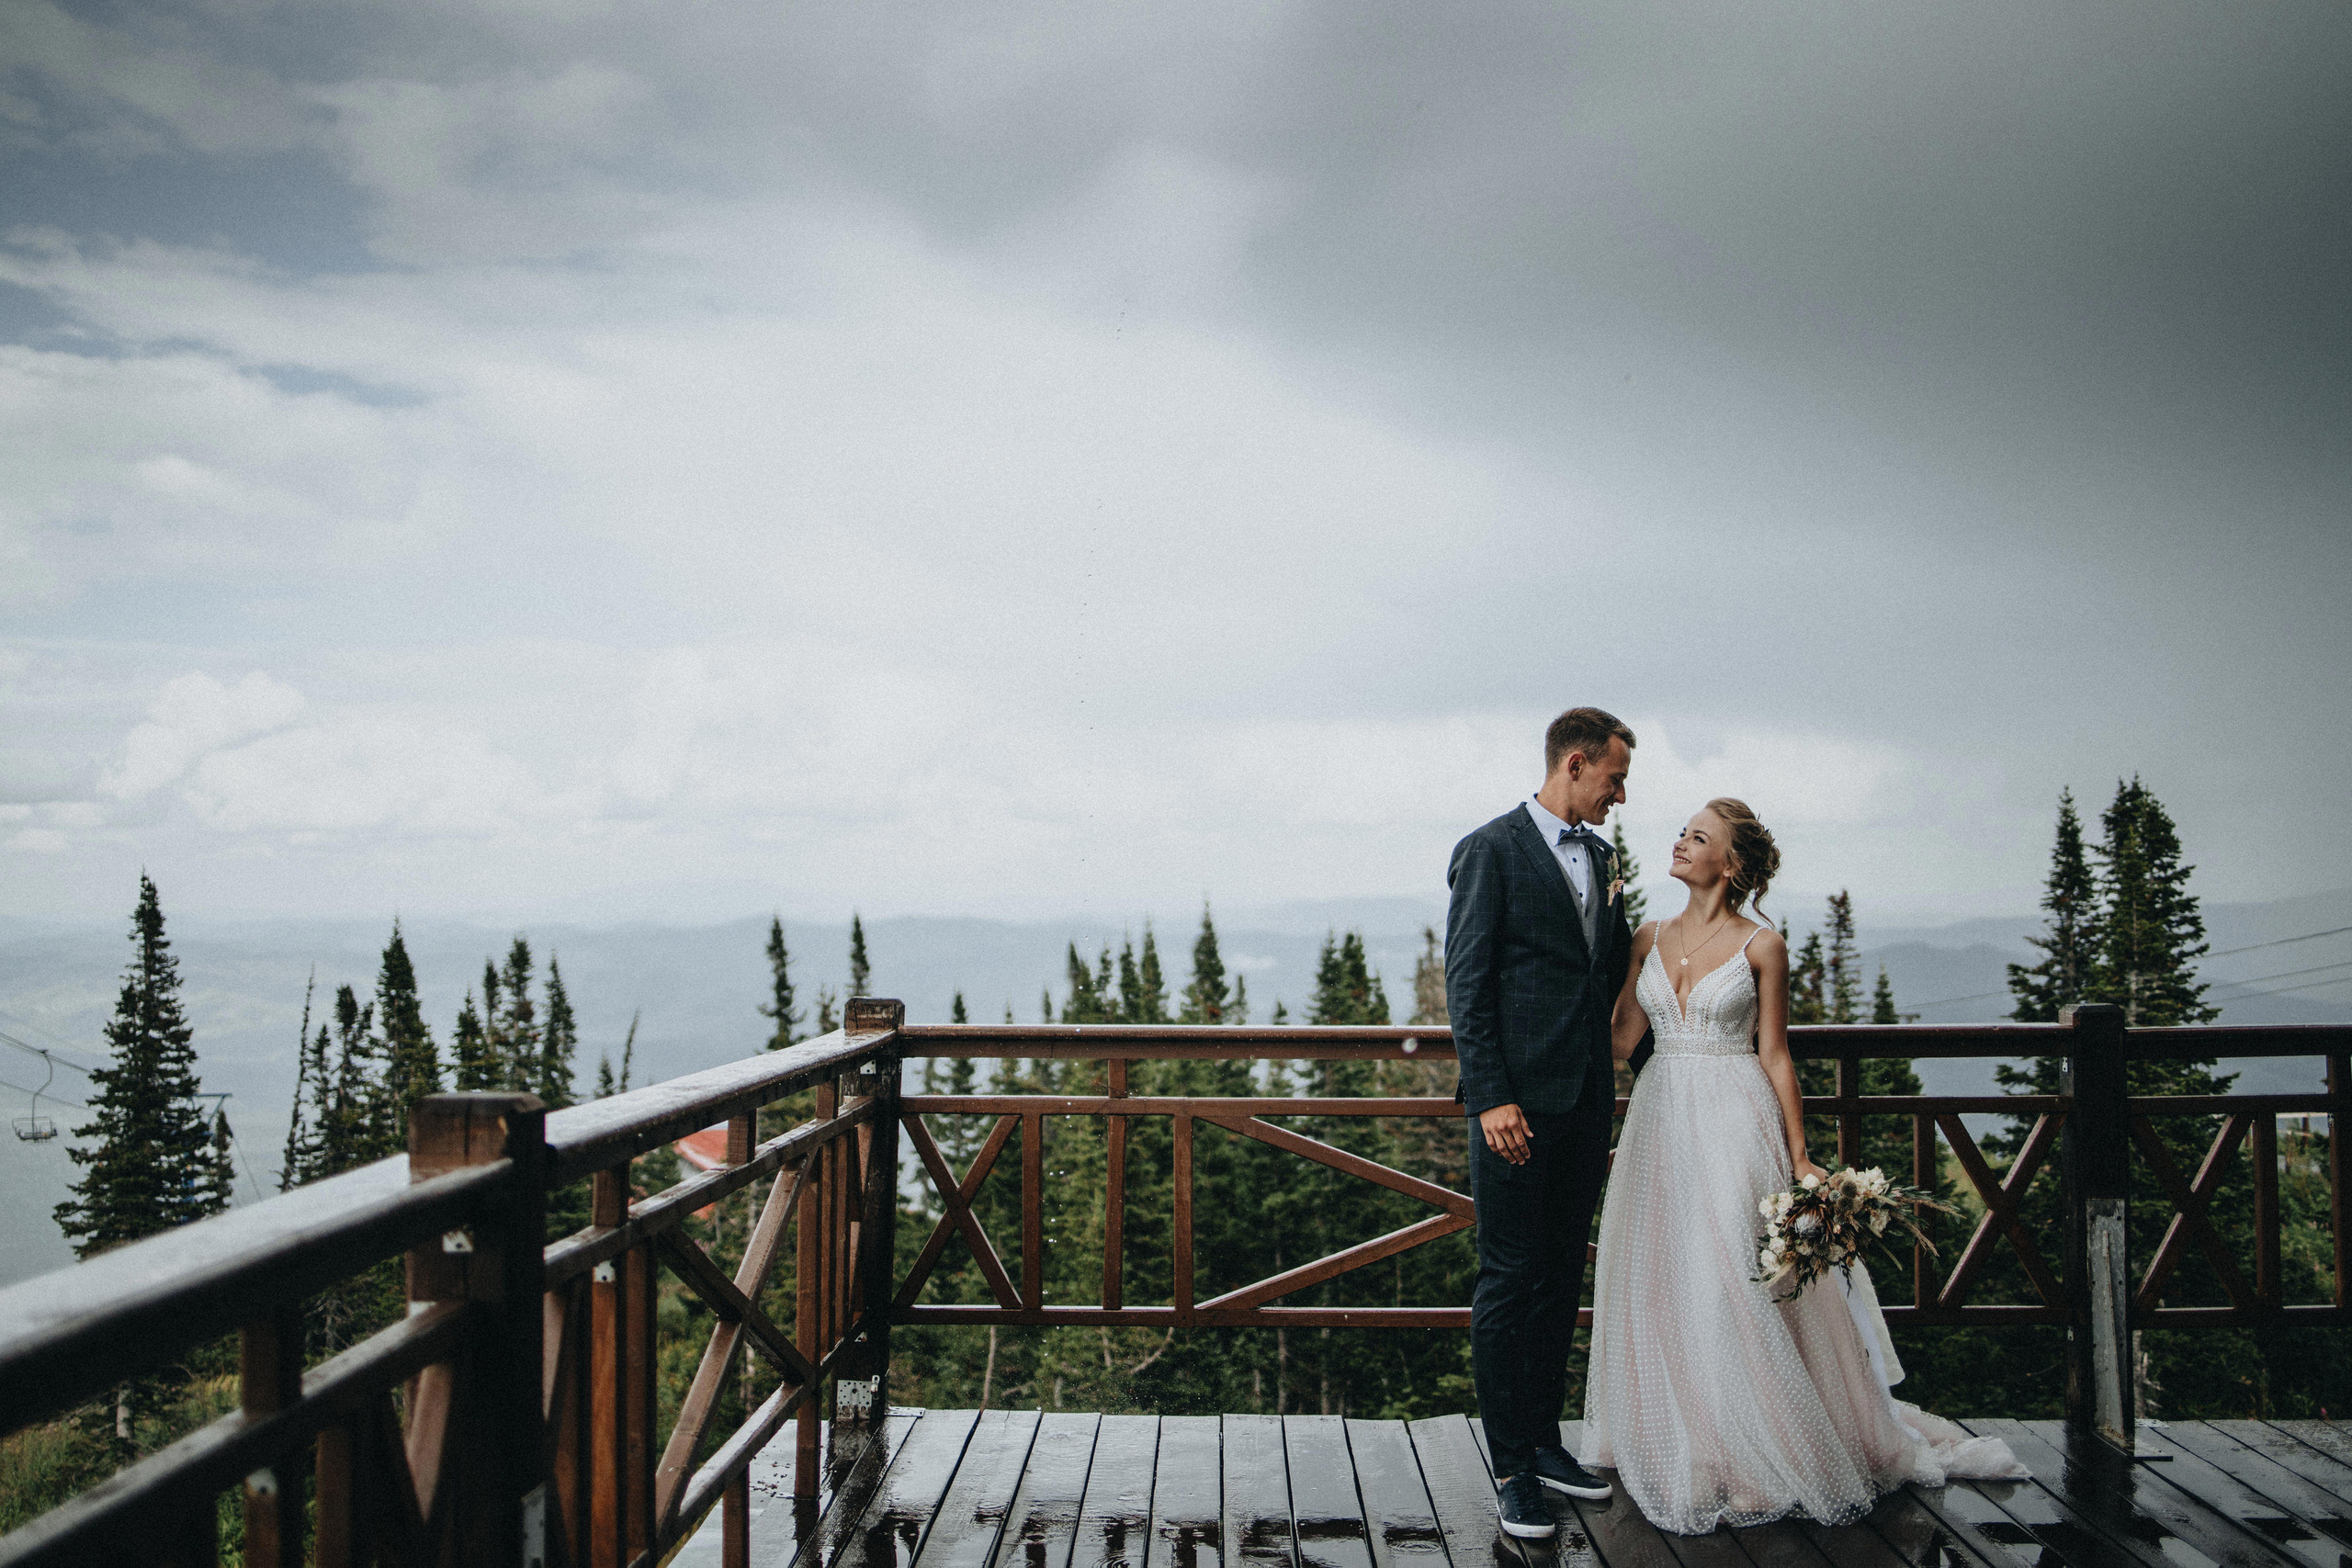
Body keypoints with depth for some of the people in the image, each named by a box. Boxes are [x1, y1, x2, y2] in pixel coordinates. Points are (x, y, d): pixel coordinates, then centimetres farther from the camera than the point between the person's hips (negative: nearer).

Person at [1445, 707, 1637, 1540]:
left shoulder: (1597, 855, 15)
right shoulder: (1490, 851, -8)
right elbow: (1466, 984, -12)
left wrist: (1623, 919, 5)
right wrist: (1491, 1097, -17)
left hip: (1587, 1100, 8)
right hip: (1520, 1103, -8)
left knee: (1561, 1276, 15)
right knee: (1509, 1280, 0)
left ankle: (1543, 1439, 27)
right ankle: (1510, 1466, 9)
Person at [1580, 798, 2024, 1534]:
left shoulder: (1762, 946, -3)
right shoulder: (1650, 938, 8)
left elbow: (1775, 1056, -1)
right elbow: (1618, 1038, 4)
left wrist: (1800, 1158, -4)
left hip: (1735, 1125, -4)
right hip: (1661, 1121, 4)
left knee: (1738, 1282, -5)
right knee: (1662, 1285, 7)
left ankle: (1759, 1452, 13)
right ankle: (1686, 1448, 22)